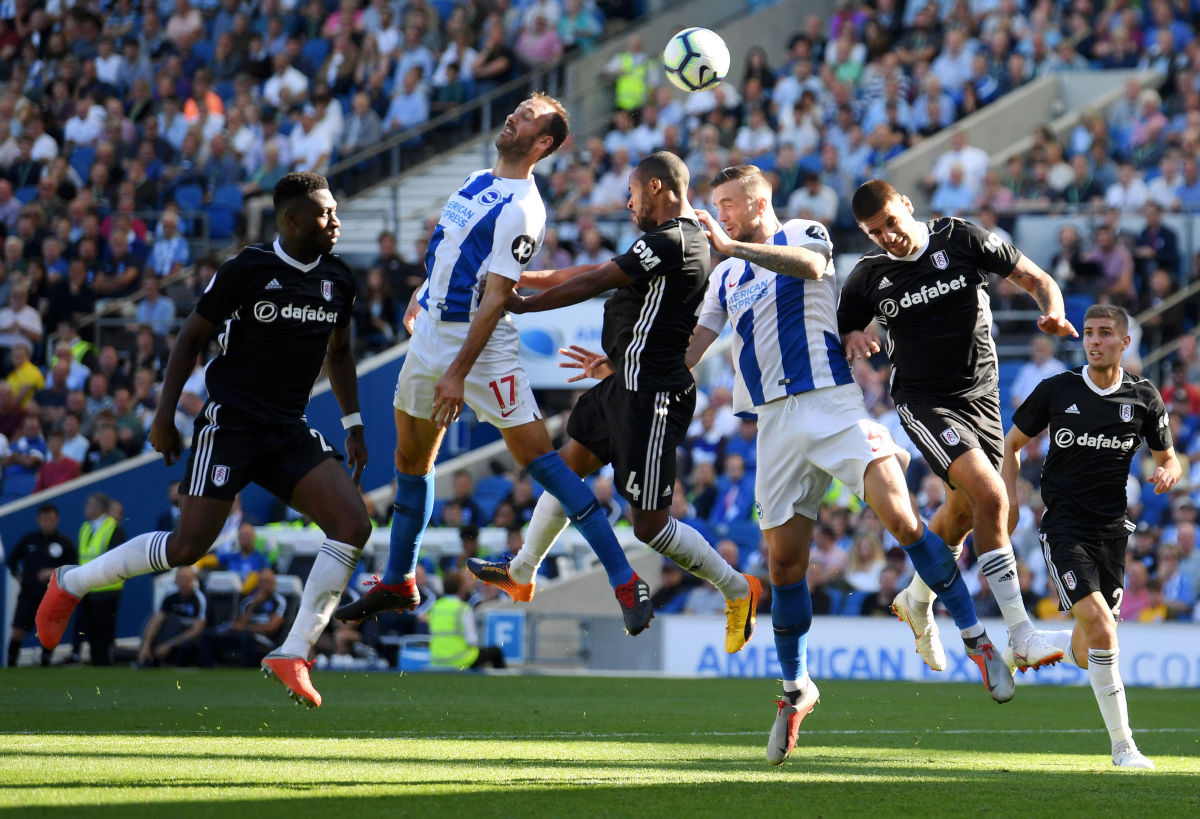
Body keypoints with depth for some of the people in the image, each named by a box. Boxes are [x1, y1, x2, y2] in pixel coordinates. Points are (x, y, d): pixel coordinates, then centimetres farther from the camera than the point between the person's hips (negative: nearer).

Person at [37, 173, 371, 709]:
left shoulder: (338, 280, 8)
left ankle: (293, 654, -9)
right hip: (231, 422, -6)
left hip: (289, 432, 6)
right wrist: (164, 414, -5)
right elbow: (192, 337, -1)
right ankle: (70, 584, 11)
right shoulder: (246, 271, -9)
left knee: (353, 526, -14)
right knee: (189, 546, -12)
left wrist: (353, 427, 18)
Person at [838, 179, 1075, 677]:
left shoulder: (963, 240, -6)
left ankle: (917, 602, 46)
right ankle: (1020, 635, -22)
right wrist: (852, 339, -18)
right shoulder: (869, 276, -5)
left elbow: (1035, 279, -2)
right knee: (990, 497, -22)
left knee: (963, 513, 17)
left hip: (981, 396, 3)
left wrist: (1052, 313, -23)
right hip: (924, 402, -3)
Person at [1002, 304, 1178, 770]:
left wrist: (1168, 474, -10)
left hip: (1112, 531, 3)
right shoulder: (1056, 391, -2)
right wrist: (1009, 501, -1)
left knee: (1086, 654, 5)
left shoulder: (1144, 398, 3)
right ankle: (1122, 745, -14)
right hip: (1064, 529, -3)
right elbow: (1012, 443, 10)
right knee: (1101, 627, -22)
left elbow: (1168, 458, 14)